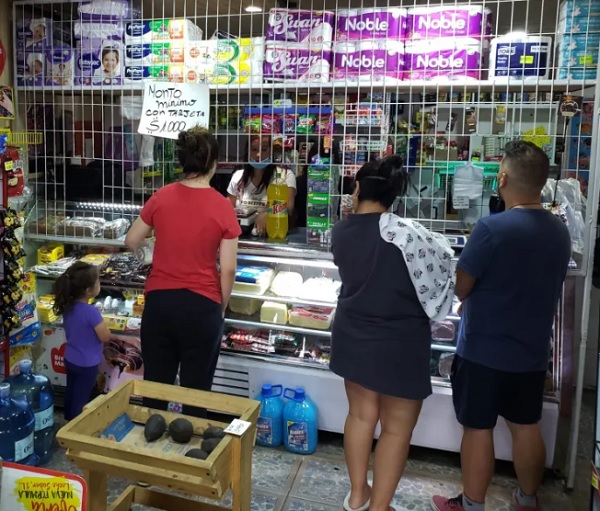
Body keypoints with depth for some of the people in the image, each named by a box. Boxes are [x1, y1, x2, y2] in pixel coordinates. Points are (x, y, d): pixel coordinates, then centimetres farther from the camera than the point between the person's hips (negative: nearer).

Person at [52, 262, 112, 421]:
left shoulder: (67, 306, -6)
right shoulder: (91, 312, -30)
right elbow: (105, 337, -21)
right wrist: (101, 323, -5)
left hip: (70, 359, 7)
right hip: (87, 364, -7)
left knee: (71, 393, 24)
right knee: (81, 399, 9)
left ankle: (69, 421, 41)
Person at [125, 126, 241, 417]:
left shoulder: (161, 197, -2)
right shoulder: (222, 207, -10)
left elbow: (131, 243, 10)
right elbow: (228, 269, -9)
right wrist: (221, 307, 6)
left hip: (159, 302, 3)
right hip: (201, 306, -3)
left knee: (155, 387, 17)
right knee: (196, 391, 12)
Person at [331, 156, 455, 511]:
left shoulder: (341, 232, -4)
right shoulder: (404, 232, -21)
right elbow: (443, 262, -12)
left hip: (353, 337, 6)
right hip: (399, 343, -5)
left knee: (362, 413, 20)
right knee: (398, 426, 11)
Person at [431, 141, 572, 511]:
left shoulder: (492, 228, -22)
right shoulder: (560, 231, 1)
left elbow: (460, 289, -14)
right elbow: (550, 288, 13)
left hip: (484, 351, -6)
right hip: (533, 351, 6)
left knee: (478, 428, 8)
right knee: (527, 426, 20)